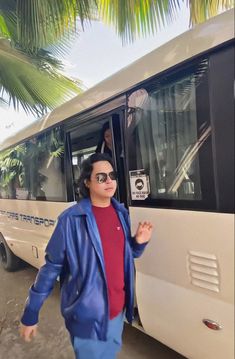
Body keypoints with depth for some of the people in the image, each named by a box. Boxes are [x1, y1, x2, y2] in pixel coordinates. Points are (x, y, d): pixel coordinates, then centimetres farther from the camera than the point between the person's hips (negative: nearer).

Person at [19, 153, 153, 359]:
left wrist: (139, 242, -11)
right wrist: (31, 313, -7)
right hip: (87, 314, -5)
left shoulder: (121, 212, -2)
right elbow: (51, 266, -12)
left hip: (118, 309, 6)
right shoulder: (72, 219, -20)